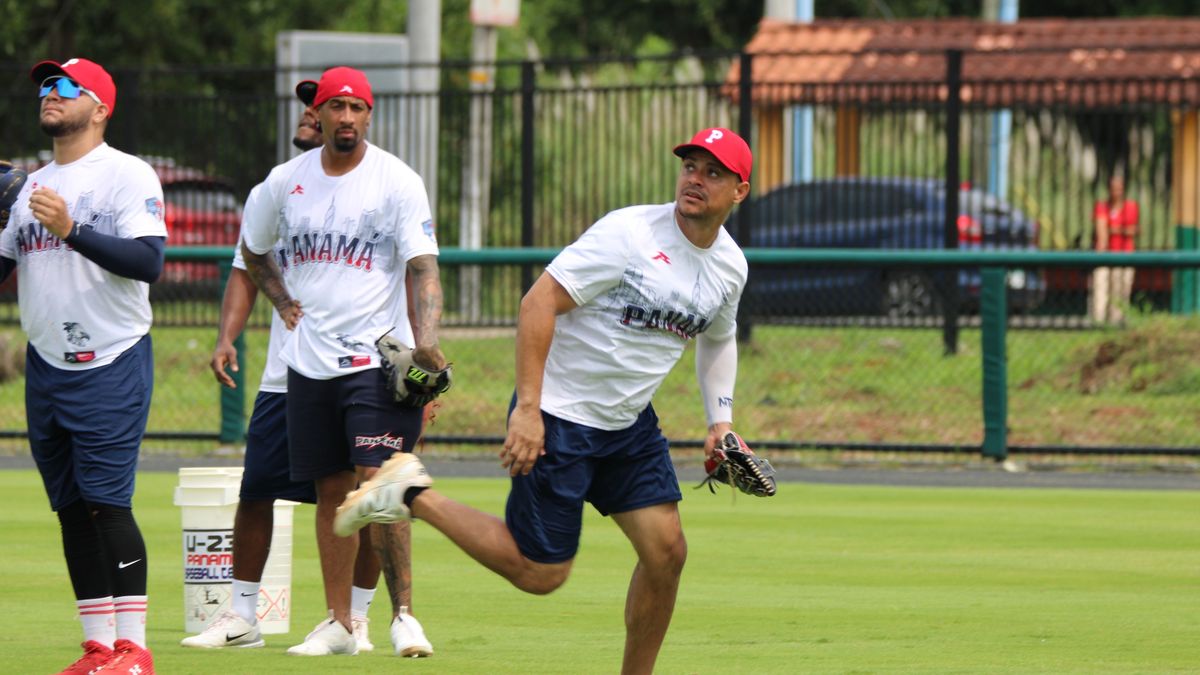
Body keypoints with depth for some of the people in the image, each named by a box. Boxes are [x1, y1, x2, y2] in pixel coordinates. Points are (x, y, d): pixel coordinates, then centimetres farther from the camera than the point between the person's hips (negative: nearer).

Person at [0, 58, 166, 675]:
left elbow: (148, 261, -18)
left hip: (110, 364, -7)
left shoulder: (127, 175, -6)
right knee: (71, 509, 7)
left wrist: (70, 229, -26)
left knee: (107, 502, -12)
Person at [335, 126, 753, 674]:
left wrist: (720, 419, 12)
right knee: (539, 572, -6)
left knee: (666, 551, -2)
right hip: (558, 418, -7)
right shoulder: (629, 233, -19)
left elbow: (717, 338, 26)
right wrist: (527, 408, -26)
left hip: (629, 424, 7)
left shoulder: (730, 266, 4)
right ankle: (413, 496, 9)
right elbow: (540, 301, -21)